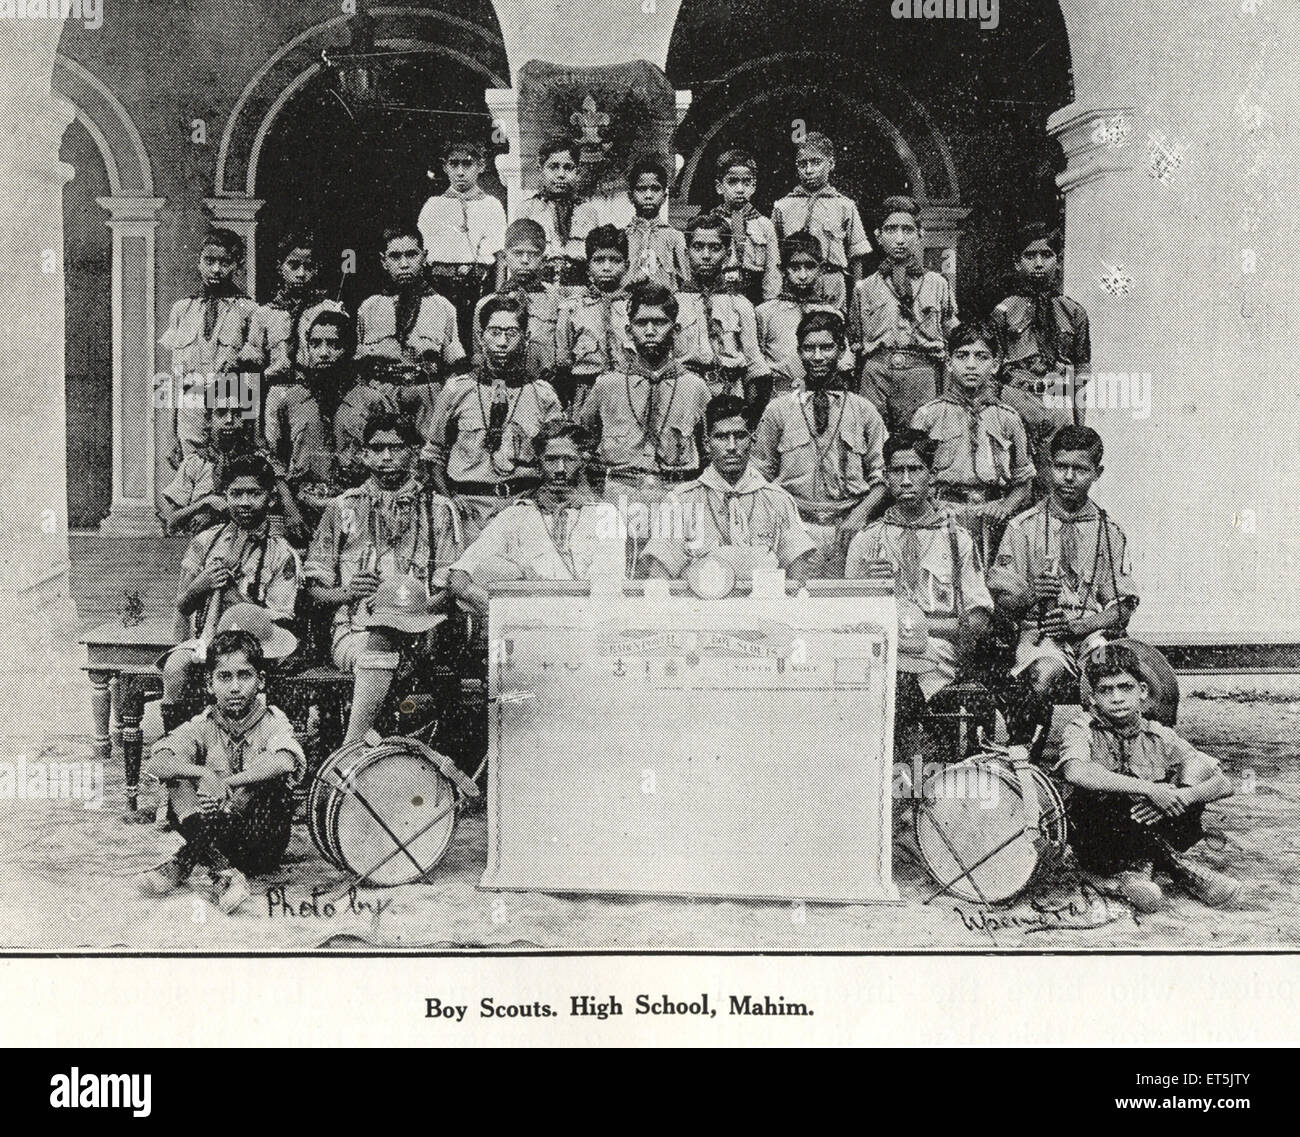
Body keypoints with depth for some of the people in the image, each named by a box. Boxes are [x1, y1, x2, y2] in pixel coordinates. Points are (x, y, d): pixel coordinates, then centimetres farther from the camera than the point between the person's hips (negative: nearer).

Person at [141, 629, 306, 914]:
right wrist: (204, 774, -36)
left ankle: (183, 862, -29)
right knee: (179, 788, -21)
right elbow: (155, 764, -19)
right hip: (213, 830, 2)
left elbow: (285, 762, -32)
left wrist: (225, 783, -31)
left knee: (275, 784, -29)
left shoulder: (273, 722, -7)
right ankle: (223, 874, -37)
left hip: (262, 852, -2)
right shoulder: (202, 727, 0)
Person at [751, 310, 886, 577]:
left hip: (847, 532, 1)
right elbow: (761, 474, 10)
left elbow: (881, 479, 10)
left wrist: (860, 514, -8)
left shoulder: (864, 411, 12)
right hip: (795, 528, 0)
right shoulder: (778, 410, 10)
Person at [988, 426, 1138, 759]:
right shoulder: (1024, 527, 7)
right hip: (1039, 631, -1)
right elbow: (1001, 600, 4)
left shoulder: (1110, 533, 12)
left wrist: (1081, 624, -12)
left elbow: (1123, 607, 7)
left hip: (1093, 632, 2)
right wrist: (1030, 595, -18)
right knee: (1042, 675, -35)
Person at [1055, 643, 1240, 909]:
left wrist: (1178, 796, -26)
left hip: (1152, 834, 3)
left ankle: (1138, 867, -14)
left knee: (1195, 767, -13)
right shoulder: (1083, 730, -7)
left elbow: (1223, 785, -5)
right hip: (1097, 845, -3)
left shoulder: (1158, 736, 2)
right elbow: (1075, 772, -32)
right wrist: (1150, 790, -34)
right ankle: (1180, 867, -18)